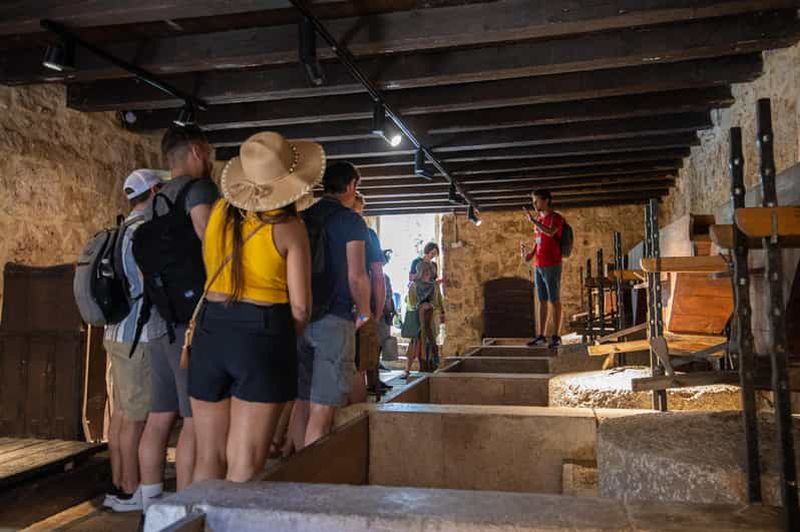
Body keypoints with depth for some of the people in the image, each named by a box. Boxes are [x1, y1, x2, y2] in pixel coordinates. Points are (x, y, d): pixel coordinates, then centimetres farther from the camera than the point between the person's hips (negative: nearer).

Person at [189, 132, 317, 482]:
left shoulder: (221, 211, 6)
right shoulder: (289, 228, -7)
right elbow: (300, 308, -7)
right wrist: (286, 339, 11)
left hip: (210, 332, 5)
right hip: (264, 336, -4)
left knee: (209, 457, 15)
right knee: (244, 465, 2)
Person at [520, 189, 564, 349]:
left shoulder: (556, 217, -6)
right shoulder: (539, 219, 16)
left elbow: (550, 232, -27)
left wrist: (533, 220, -23)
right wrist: (531, 253, 7)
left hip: (552, 265, -7)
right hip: (538, 266, 7)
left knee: (554, 300, -2)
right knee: (542, 301, 9)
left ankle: (555, 336, 3)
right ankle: (541, 335, 14)